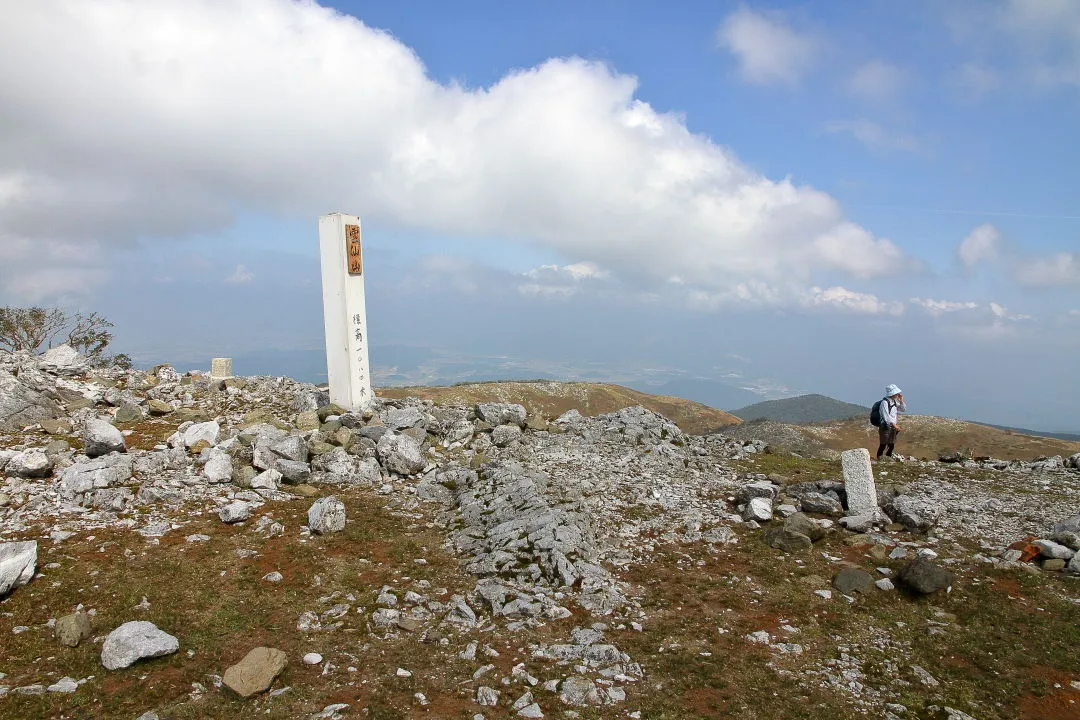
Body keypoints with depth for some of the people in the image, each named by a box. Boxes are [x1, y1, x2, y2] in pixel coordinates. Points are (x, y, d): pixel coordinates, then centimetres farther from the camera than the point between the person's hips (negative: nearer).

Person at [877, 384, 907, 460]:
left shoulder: (894, 402, 11)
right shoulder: (884, 402, -14)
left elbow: (904, 410, 20)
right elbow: (886, 416, -21)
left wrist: (901, 401, 5)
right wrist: (893, 424, -26)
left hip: (893, 427, 8)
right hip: (885, 427, -8)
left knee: (891, 445, 11)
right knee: (883, 445, -8)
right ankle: (879, 458, -3)